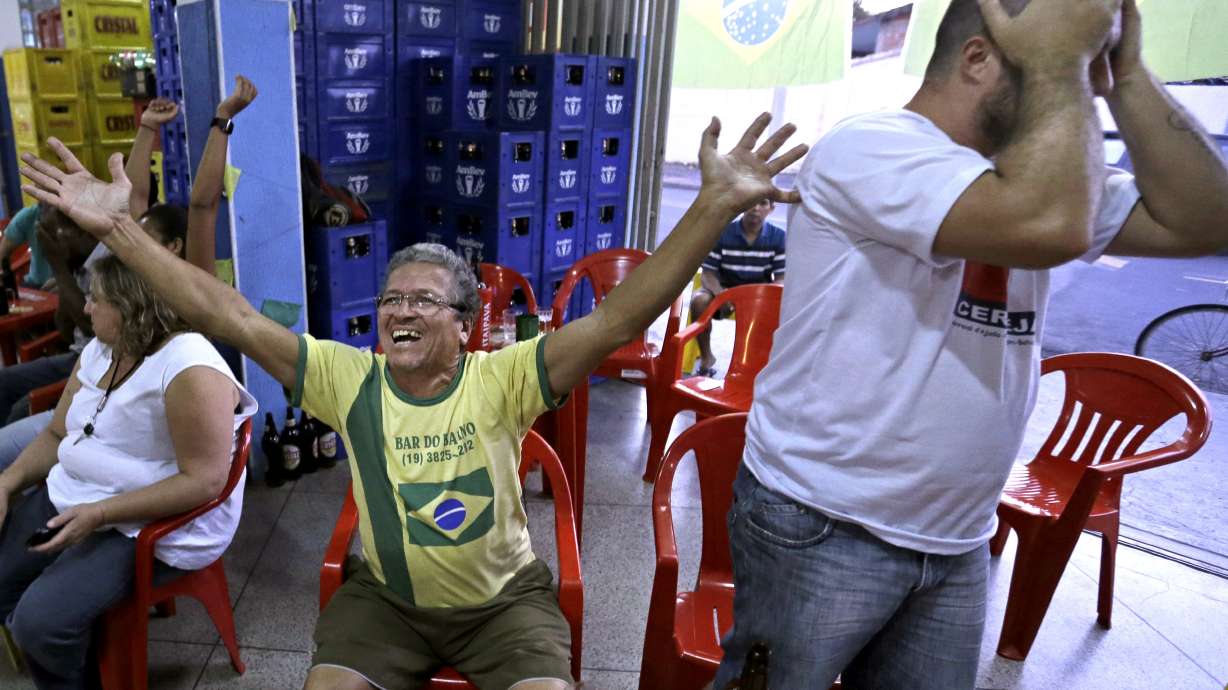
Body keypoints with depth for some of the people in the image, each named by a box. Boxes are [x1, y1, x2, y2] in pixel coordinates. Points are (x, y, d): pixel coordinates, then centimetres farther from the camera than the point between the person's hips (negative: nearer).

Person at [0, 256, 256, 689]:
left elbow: (203, 480, -26)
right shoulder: (99, 350, 6)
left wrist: (99, 514, -27)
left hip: (152, 528, -9)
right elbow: (57, 435, 15)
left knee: (40, 621, -19)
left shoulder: (190, 370, -23)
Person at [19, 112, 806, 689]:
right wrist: (116, 228, -20)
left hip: (505, 598, -2)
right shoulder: (348, 378, -12)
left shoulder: (501, 379, -20)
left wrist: (716, 206, -40)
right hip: (385, 598, 3)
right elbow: (229, 317, -14)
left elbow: (619, 317, -31)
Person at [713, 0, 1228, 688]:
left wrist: (1129, 74, -1)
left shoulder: (1032, 165, 8)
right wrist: (1058, 57, -17)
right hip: (822, 529, -7)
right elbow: (1048, 227, -31)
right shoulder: (869, 147, -17)